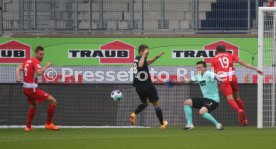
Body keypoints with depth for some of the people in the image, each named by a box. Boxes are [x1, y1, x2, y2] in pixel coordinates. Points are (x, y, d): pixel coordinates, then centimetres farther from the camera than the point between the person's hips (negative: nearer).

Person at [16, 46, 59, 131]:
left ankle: (28, 126, 33)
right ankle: (48, 124, -3)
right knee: (53, 101, -6)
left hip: (25, 88, 9)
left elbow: (18, 69, 19)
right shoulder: (36, 61, -13)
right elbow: (39, 73, -28)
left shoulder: (28, 61, 14)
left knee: (34, 105, 33)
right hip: (32, 88, -9)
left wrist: (18, 78, 4)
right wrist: (46, 66, -16)